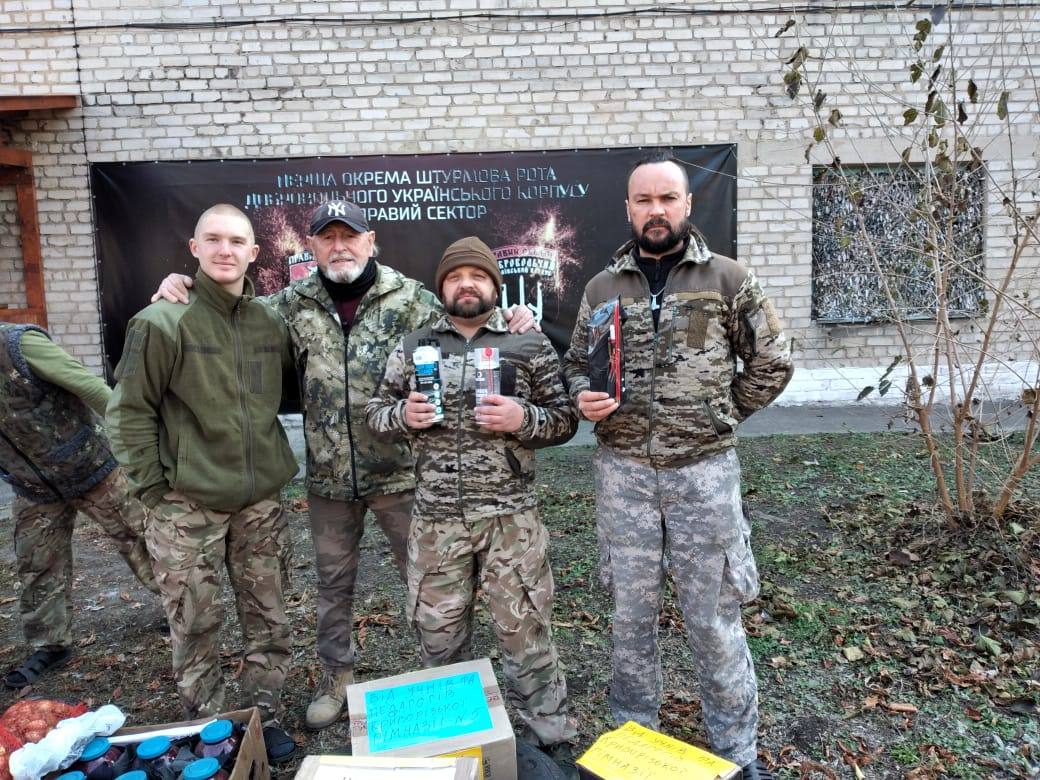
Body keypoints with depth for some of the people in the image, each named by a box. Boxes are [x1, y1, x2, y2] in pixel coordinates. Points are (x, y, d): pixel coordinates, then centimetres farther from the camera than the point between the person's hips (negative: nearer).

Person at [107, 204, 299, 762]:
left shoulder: (270, 323, 4)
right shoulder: (162, 321, -9)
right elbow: (130, 412, -6)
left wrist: (272, 468, 9)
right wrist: (154, 488, -7)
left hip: (261, 503, 4)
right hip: (189, 506, -4)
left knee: (268, 620, 13)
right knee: (195, 627, 9)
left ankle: (264, 717, 31)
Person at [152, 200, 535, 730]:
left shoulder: (410, 298, -6)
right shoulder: (294, 304, 2)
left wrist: (509, 324, -19)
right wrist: (181, 288, 1)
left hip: (400, 470, -2)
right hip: (329, 476, 3)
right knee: (333, 582, 19)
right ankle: (336, 677, 40)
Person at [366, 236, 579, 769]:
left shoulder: (530, 344, 1)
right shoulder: (412, 347, 6)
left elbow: (565, 420, 1)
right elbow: (376, 415, 10)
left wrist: (522, 418, -18)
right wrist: (404, 415, -11)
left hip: (510, 516, -2)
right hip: (435, 517, 2)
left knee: (525, 632, 8)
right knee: (437, 634, 16)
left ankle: (550, 738, 29)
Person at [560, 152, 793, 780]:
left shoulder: (728, 279, 0)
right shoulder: (602, 288, 7)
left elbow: (772, 363, 6)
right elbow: (577, 365, 14)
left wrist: (717, 416, 4)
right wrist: (585, 398, -7)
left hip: (704, 469, -2)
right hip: (623, 471, 2)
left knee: (714, 618, 8)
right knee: (632, 615, 14)